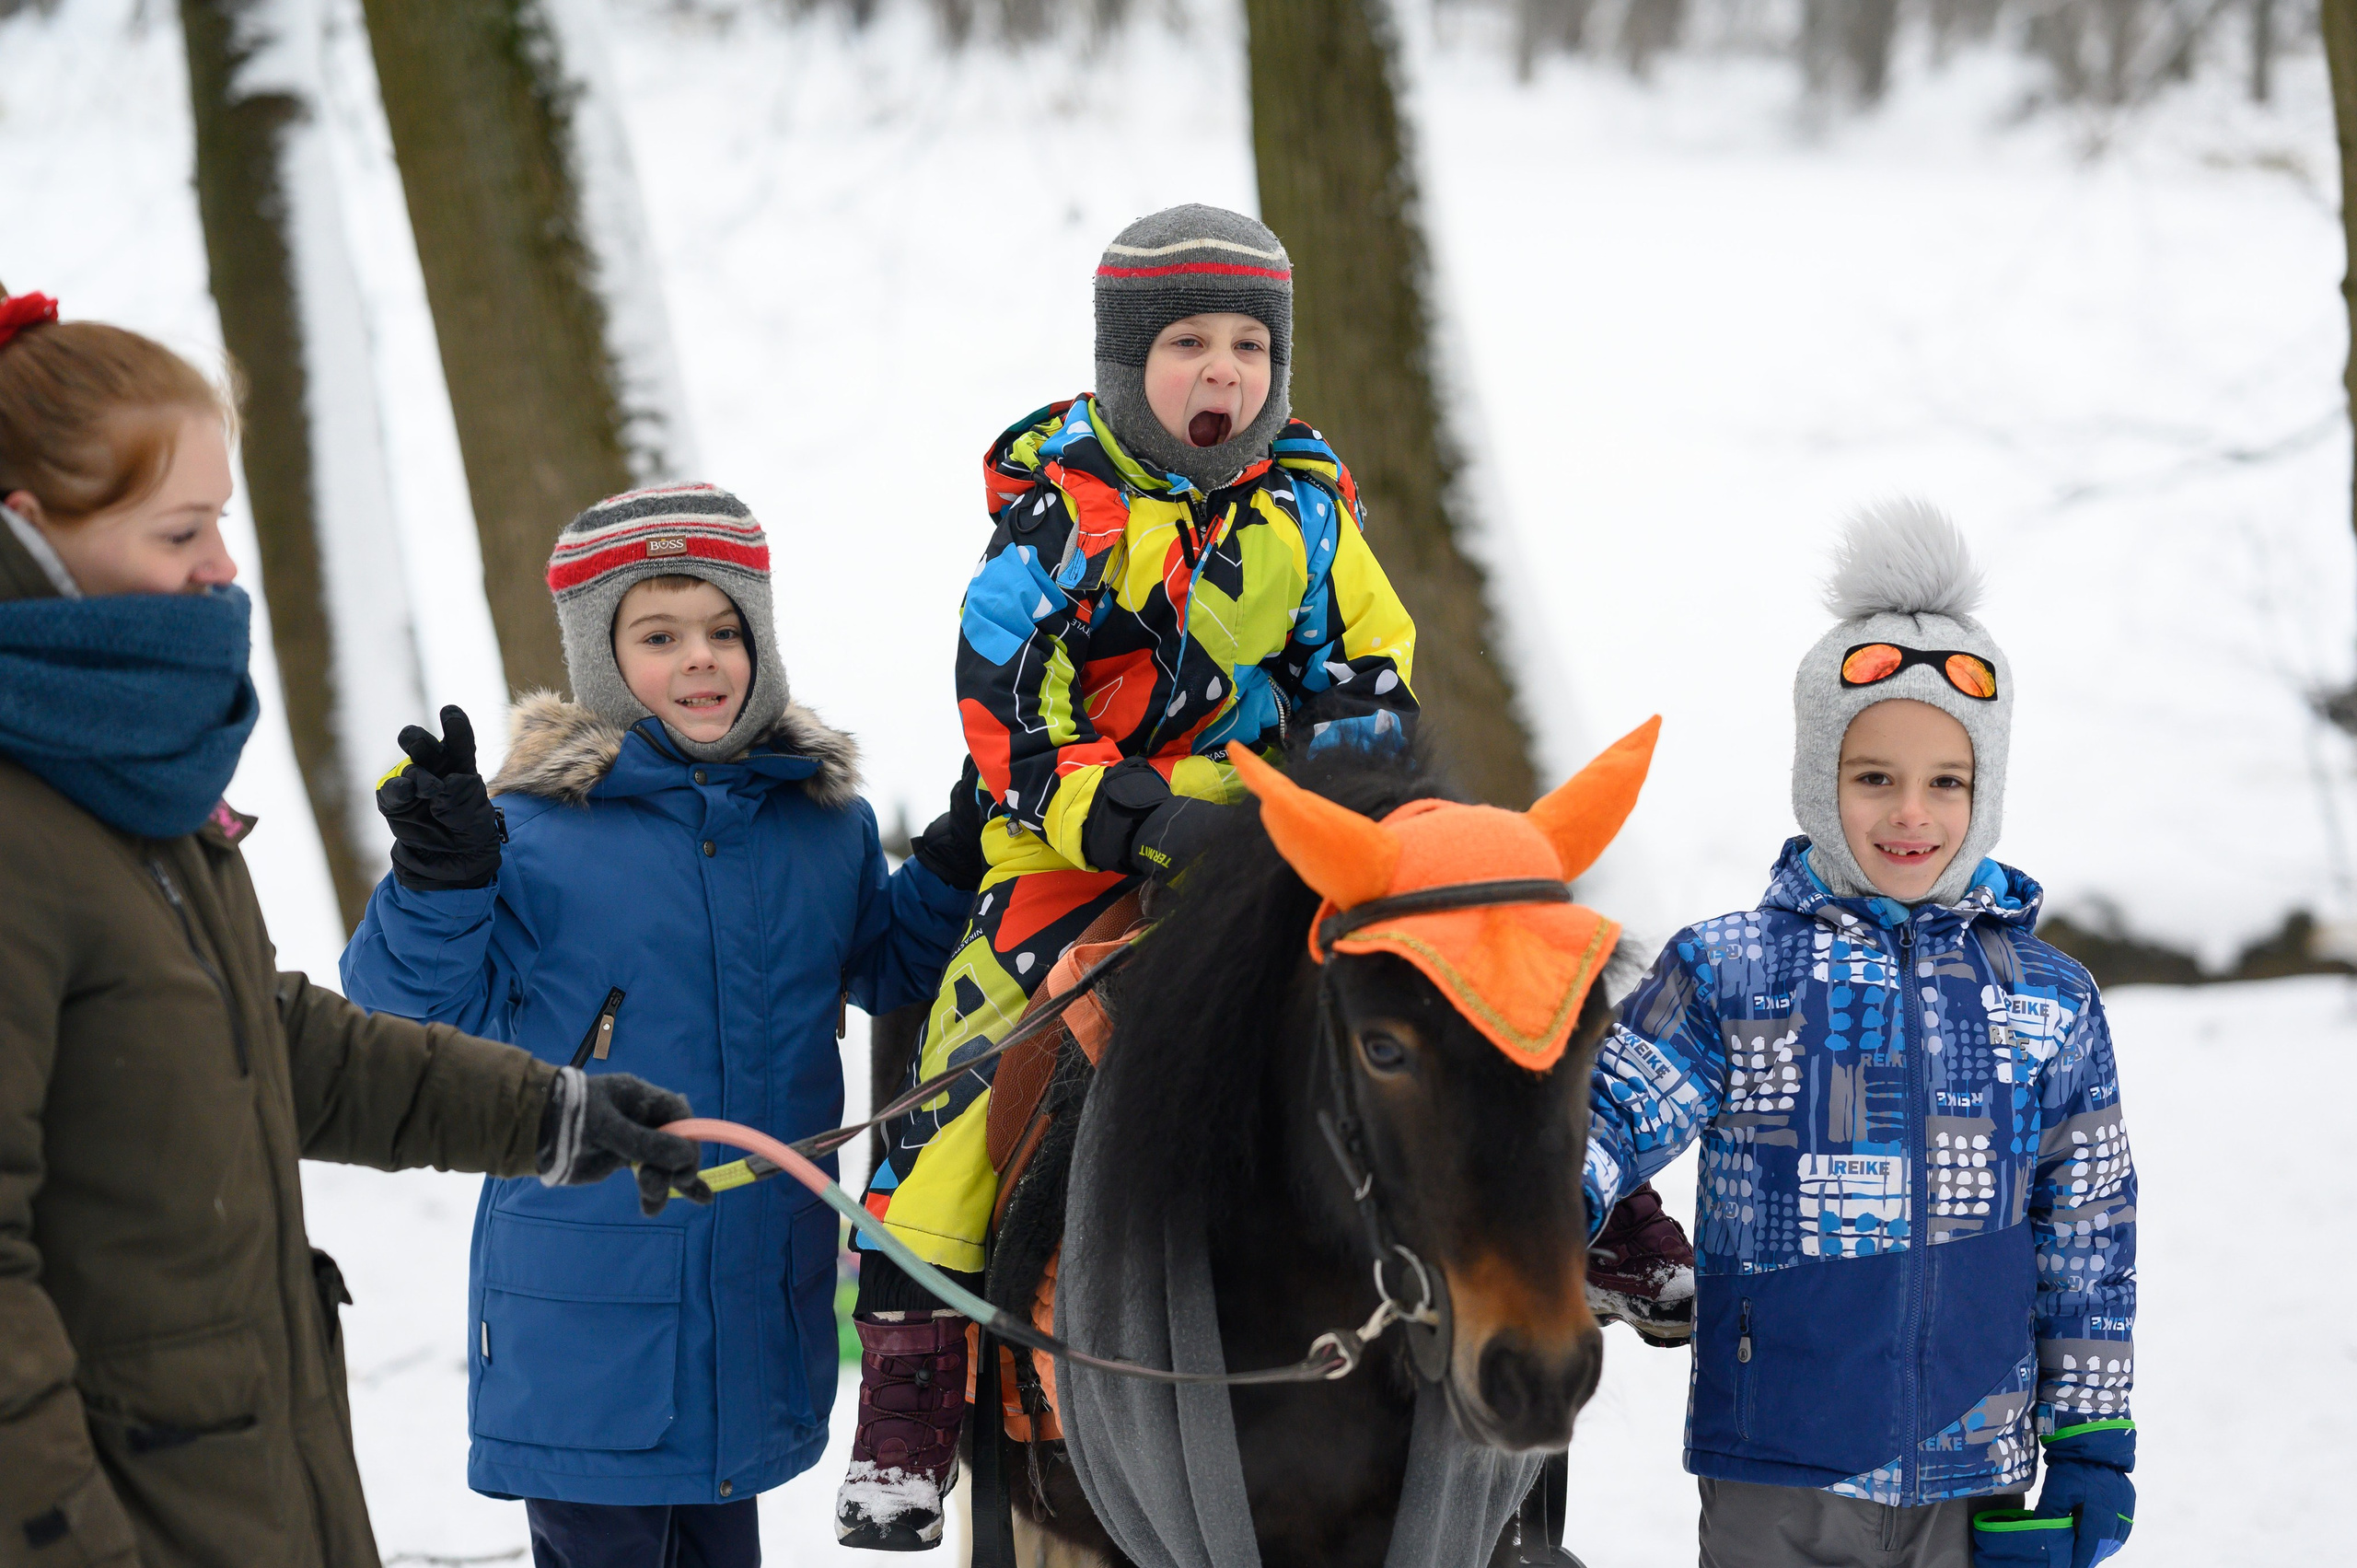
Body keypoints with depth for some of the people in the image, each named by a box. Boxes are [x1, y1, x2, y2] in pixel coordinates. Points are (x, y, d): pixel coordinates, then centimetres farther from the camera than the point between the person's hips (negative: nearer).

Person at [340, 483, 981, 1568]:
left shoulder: (823, 818, 6)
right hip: (585, 1305, -5)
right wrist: (440, 884, -24)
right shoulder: (537, 826, -9)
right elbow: (429, 1014, -8)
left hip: (761, 1286, 5)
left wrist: (953, 873, 6)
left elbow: (883, 968, 23)